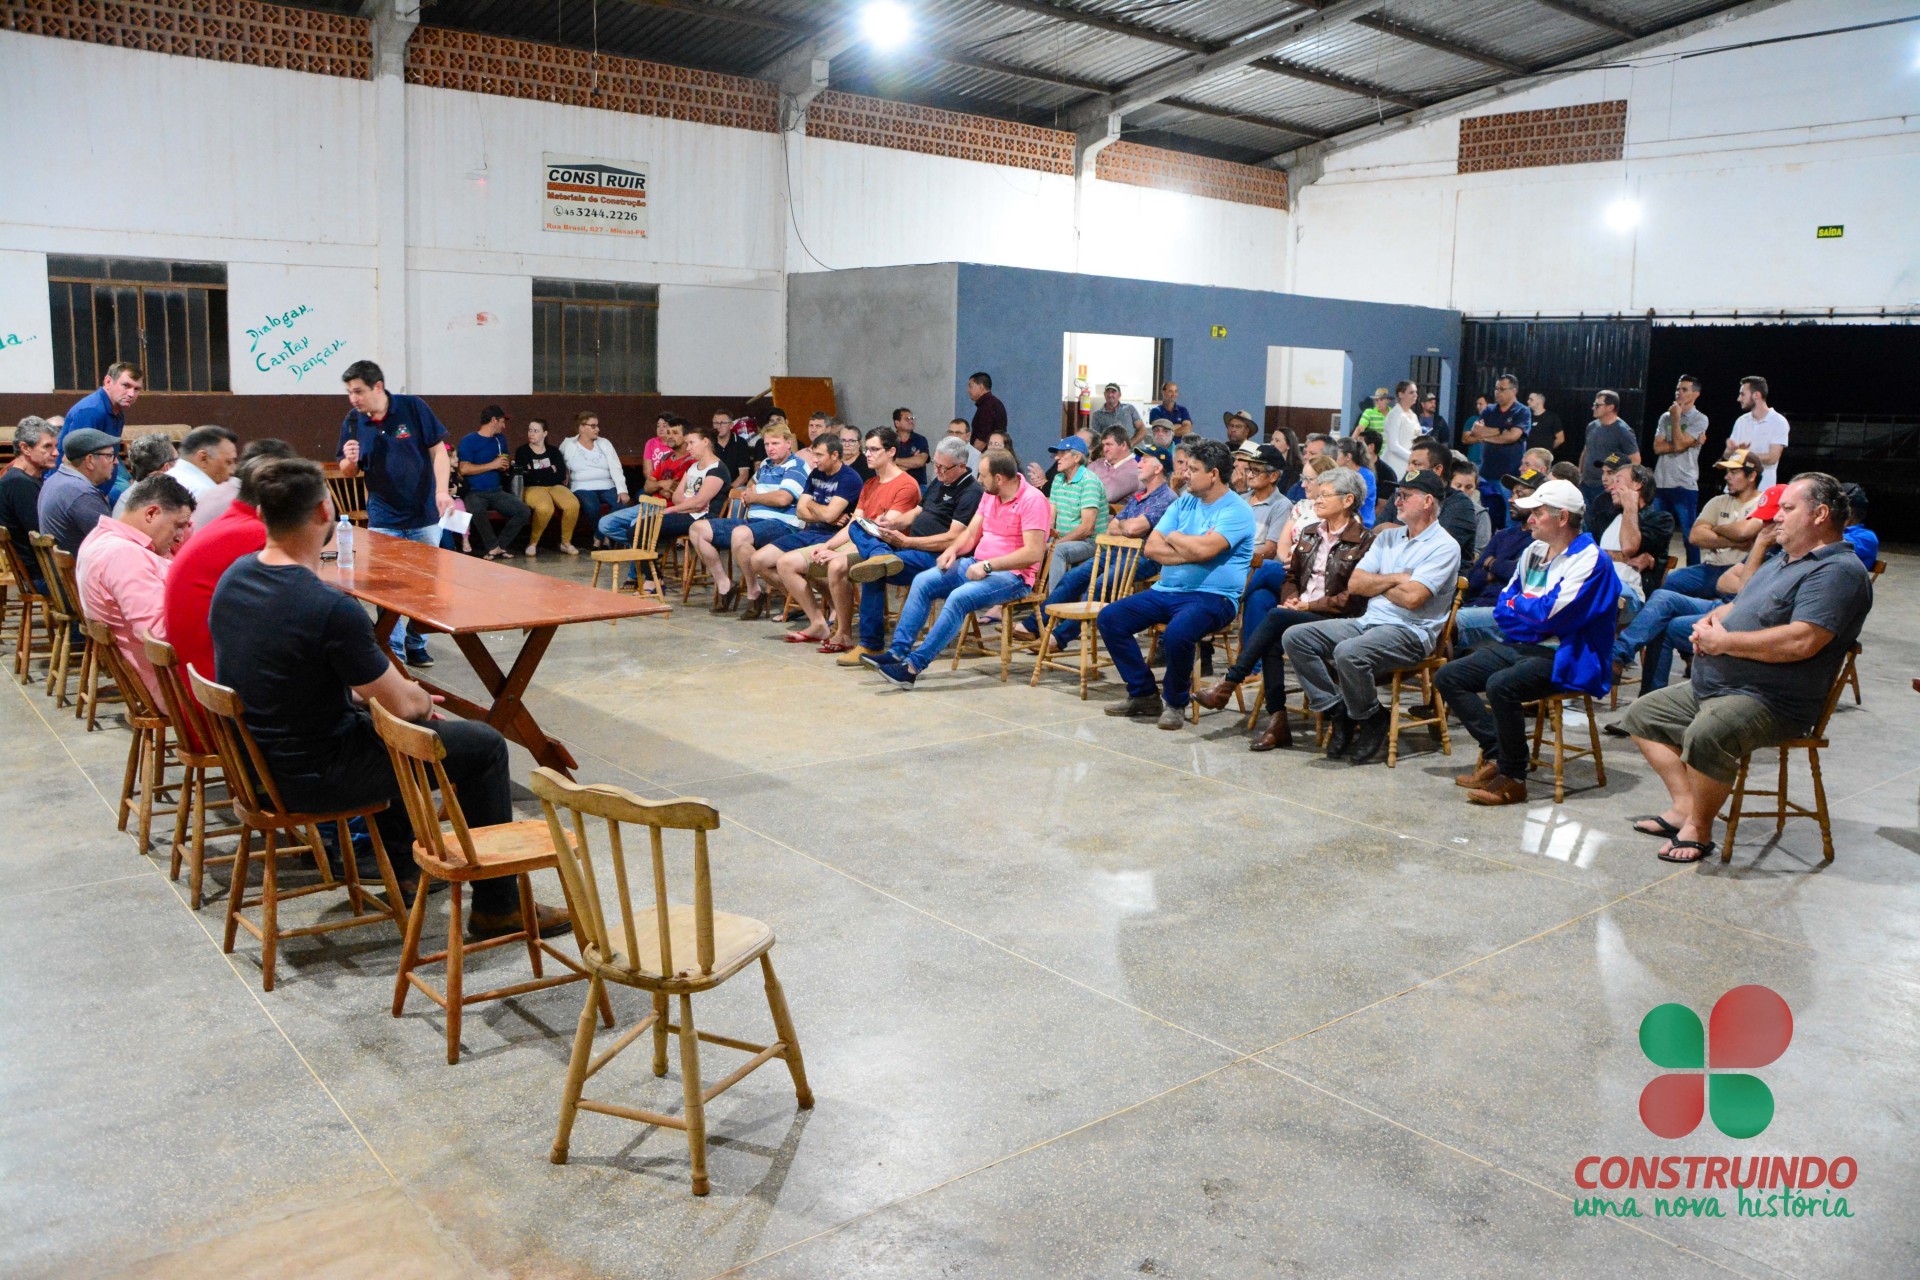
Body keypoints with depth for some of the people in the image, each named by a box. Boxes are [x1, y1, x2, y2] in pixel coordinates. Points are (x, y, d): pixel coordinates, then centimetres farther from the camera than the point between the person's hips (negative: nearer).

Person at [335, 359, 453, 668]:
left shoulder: (413, 408, -9)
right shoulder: (352, 422, -1)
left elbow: (438, 450, -6)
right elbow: (348, 472, 7)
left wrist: (442, 490, -19)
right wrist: (350, 461, -17)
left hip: (424, 516, -1)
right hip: (383, 519, 1)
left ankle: (416, 644, 22)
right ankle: (393, 649, 11)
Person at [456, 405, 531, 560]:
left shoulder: (500, 439, 16)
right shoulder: (469, 440, -4)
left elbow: (507, 460, 32)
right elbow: (464, 469, -14)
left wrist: (506, 465, 7)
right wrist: (492, 465, -12)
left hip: (497, 491, 6)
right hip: (475, 493, -6)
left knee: (525, 512, -17)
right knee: (477, 511, -38)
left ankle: (498, 545, -9)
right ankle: (494, 547, -18)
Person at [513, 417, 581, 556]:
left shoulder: (553, 451, 15)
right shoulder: (522, 451, 6)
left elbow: (561, 475, 1)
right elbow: (526, 475, -8)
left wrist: (538, 474, -5)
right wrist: (550, 471, -1)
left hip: (555, 486, 3)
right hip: (532, 488, -3)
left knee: (573, 504, -29)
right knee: (545, 507, -39)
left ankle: (566, 542, -11)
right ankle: (533, 543, -18)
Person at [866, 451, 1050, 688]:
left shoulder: (1032, 500, -16)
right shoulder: (989, 494, 11)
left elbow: (1033, 553, -24)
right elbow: (971, 532, 17)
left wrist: (987, 565, -24)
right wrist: (953, 549, -5)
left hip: (1012, 575, -9)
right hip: (977, 565, 9)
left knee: (959, 597, -31)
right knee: (923, 582, -6)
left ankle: (914, 666, -29)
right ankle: (899, 651, -9)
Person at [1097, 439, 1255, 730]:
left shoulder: (1237, 510, -9)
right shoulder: (1184, 503, 13)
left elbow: (1204, 549, -25)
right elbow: (1150, 547, 3)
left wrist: (1173, 537, -5)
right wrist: (1191, 550, -12)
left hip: (1212, 596, -8)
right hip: (1167, 590, 8)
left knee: (1177, 633, -36)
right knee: (1109, 618, -5)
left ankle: (1176, 702, -8)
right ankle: (1143, 694, 5)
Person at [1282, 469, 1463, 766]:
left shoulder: (1444, 547, -5)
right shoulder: (1387, 537, 18)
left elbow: (1413, 597, -19)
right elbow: (1355, 584, 9)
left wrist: (1376, 583, -1)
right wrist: (1396, 579, -4)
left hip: (1411, 631, -8)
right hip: (1368, 620, 8)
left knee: (1348, 652, -36)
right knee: (1295, 637, -9)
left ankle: (1374, 720, -9)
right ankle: (1338, 712, -4)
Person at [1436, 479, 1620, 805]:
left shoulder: (1588, 559, -11)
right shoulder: (1533, 552, 14)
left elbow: (1550, 615, -20)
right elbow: (1502, 610, 12)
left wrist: (1516, 604, -2)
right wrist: (1531, 610, -7)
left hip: (1561, 658, -9)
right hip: (1516, 646, 9)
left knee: (1500, 686, -34)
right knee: (1447, 677, -3)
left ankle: (1513, 778, -18)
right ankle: (1496, 755, -3)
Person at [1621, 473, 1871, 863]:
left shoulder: (1837, 571, -14)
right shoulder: (1783, 560, 19)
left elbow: (1802, 642, -28)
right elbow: (1738, 605, 28)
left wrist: (1723, 641, -18)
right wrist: (1712, 620, 2)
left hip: (1770, 702, -11)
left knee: (1705, 734, -37)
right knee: (1643, 714, 13)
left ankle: (1700, 828, -16)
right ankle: (1684, 805, 3)